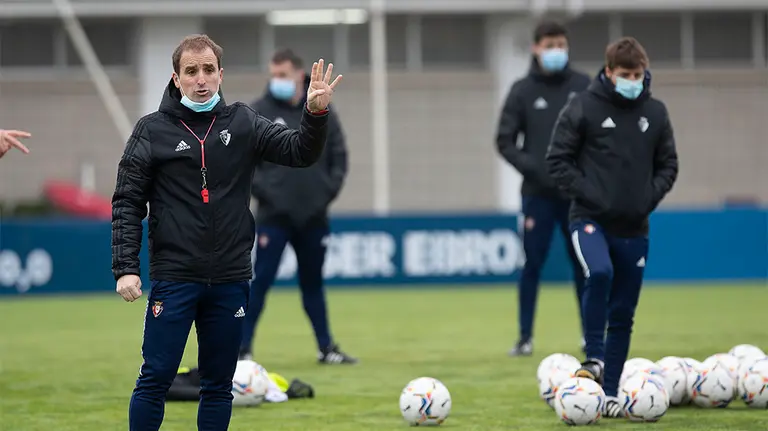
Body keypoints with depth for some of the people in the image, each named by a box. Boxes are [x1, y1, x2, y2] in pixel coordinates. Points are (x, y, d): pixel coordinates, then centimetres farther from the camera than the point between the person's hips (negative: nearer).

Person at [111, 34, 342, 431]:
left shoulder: (241, 123, 5)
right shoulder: (153, 129, -1)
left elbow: (299, 152, 0)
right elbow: (127, 203, -1)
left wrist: (316, 113, -19)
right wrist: (126, 268, -10)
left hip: (230, 279, 3)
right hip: (173, 278, -3)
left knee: (219, 384, 9)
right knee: (155, 379, -2)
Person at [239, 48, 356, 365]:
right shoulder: (259, 112, -3)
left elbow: (338, 155, 10)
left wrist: (330, 189, -3)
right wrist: (261, 190, -12)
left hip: (313, 216, 3)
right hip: (274, 216, -3)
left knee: (313, 282, 13)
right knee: (260, 281, -6)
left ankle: (326, 348, 20)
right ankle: (242, 349, -2)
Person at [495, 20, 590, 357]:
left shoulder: (584, 87, 4)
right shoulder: (523, 91, 1)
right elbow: (505, 141, 1)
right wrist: (532, 168, -13)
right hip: (538, 195, -1)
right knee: (532, 265, 0)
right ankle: (525, 338, 5)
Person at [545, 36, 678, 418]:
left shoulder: (655, 112, 4)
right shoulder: (583, 108, -6)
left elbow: (668, 164, 13)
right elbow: (558, 160, -5)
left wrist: (651, 196, -4)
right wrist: (589, 194, -15)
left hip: (633, 227, 4)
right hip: (590, 218, -4)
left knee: (624, 312, 6)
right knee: (599, 273, -33)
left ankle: (610, 393, 14)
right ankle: (594, 358, -20)